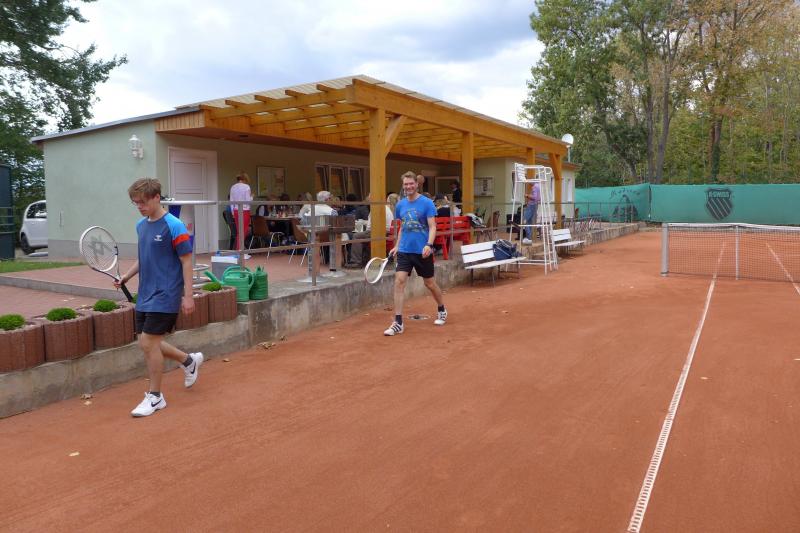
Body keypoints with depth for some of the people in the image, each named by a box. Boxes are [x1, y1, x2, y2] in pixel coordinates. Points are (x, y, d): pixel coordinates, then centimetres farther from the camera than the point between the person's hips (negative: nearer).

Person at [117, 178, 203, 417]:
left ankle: (155, 397, 10)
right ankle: (189, 361, 33)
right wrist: (127, 275, 6)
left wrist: (188, 296, -15)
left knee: (149, 343, -7)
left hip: (165, 295, -8)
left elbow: (186, 262, -12)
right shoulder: (141, 225, 9)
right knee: (147, 343, 10)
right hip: (145, 294, 8)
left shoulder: (174, 226, -13)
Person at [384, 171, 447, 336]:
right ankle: (398, 323, -8)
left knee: (429, 283, 10)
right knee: (399, 281, -10)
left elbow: (432, 227, -12)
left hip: (422, 251, -3)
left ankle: (442, 310, 37)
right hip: (404, 250, 4)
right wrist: (397, 246, 13)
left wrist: (429, 245, -26)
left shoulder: (427, 203, -8)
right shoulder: (400, 205, 7)